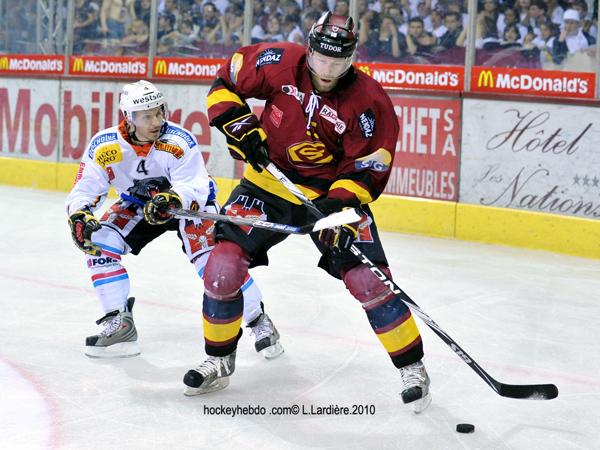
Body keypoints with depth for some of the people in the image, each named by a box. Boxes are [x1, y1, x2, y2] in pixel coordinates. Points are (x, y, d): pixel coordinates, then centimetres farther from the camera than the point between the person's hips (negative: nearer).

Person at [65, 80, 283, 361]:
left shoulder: (180, 141, -29)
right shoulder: (104, 146, -21)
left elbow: (194, 187, -34)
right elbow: (84, 190, -19)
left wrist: (173, 199, -55)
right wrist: (79, 217, -40)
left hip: (188, 201, -4)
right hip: (138, 205, 4)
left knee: (211, 254, -24)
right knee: (100, 241, -15)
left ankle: (259, 322, -8)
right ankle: (119, 324, -6)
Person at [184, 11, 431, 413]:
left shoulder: (369, 102, -18)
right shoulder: (280, 64, -13)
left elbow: (368, 169, -15)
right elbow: (227, 79, 2)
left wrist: (340, 206, -30)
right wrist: (237, 122, -13)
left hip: (335, 192, -2)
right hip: (269, 181, 2)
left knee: (368, 280, -13)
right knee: (223, 266, -7)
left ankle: (412, 368, 4)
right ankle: (219, 361, 14)